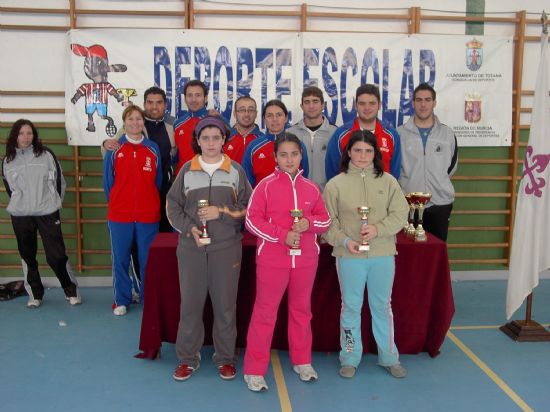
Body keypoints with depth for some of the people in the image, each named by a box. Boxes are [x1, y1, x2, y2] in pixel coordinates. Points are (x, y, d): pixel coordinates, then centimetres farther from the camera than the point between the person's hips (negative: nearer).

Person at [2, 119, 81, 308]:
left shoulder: (46, 155, -1)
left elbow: (59, 181, 4)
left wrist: (53, 204, 5)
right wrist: (21, 205, 12)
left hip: (47, 213, -2)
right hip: (20, 216, 3)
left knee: (57, 255, -3)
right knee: (27, 257, 10)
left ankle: (72, 291, 12)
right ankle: (35, 294, 24)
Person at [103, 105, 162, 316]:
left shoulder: (153, 149, 5)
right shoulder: (114, 148, 1)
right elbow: (108, 179, 6)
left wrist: (150, 203, 11)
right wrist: (114, 203, 9)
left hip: (149, 215, 1)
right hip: (119, 215, 0)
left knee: (147, 259, 7)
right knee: (120, 259, 7)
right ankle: (121, 300, 21)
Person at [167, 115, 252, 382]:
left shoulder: (236, 170, 3)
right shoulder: (187, 170, 4)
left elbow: (248, 207, 2)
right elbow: (173, 206, 6)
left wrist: (222, 212, -12)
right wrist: (189, 228, -9)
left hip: (226, 248, 0)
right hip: (191, 248, 1)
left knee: (225, 304, 6)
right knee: (190, 303, 6)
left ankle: (225, 357, 23)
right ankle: (188, 358, 22)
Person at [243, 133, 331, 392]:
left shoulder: (311, 188, 5)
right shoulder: (266, 186, -5)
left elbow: (326, 220, 10)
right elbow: (252, 220, -9)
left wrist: (309, 223, -12)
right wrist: (282, 235, -19)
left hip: (306, 260, 4)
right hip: (272, 260, -4)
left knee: (302, 310, 16)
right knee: (265, 312, 3)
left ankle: (302, 361, 34)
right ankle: (254, 370, 13)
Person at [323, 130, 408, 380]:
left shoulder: (387, 181, 2)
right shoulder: (335, 184, -2)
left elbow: (400, 214, -1)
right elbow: (328, 221, -2)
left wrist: (378, 229, -15)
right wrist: (344, 240, -16)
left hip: (383, 255, 2)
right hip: (349, 256, -1)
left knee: (382, 306, 14)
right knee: (351, 307, 10)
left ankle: (389, 357, 30)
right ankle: (350, 358, 25)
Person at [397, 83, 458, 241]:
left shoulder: (447, 133, 5)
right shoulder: (400, 133, -2)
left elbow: (452, 164, 16)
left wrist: (439, 183, 12)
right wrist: (406, 183, 4)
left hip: (441, 202, 2)